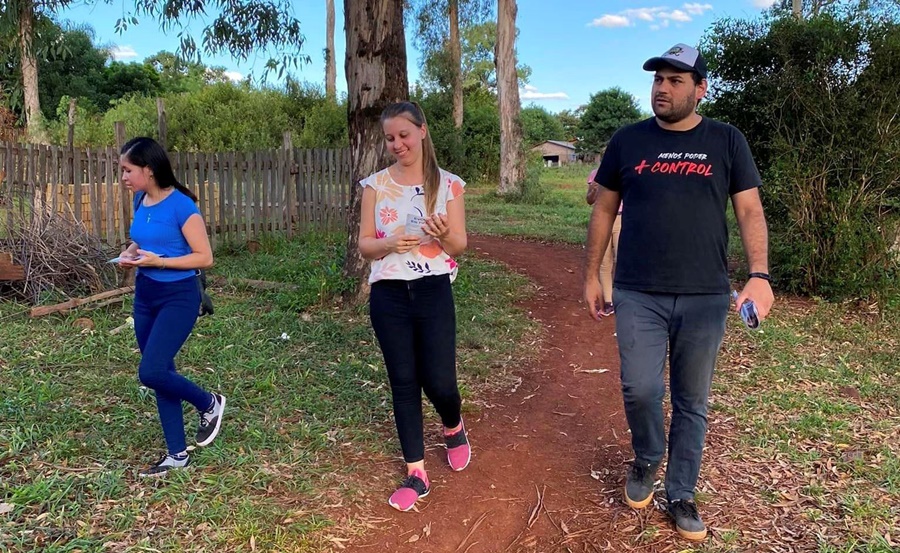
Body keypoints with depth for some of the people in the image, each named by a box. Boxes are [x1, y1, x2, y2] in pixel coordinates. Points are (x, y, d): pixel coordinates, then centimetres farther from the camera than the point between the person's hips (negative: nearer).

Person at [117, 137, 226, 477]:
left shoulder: (181, 206, -17)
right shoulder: (140, 202, 6)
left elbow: (205, 257, -16)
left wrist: (158, 261, -22)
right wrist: (129, 254, 2)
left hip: (178, 297, -8)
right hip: (144, 295, 8)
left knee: (151, 372, -15)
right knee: (161, 373, 10)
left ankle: (210, 404, 13)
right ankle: (177, 455, 21)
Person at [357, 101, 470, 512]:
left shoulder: (448, 184, 0)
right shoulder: (375, 185, 2)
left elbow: (459, 246, 0)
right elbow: (365, 245, 2)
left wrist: (442, 234, -22)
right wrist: (389, 244, -19)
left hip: (433, 293, -1)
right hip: (388, 296, 1)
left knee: (439, 382, -1)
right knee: (404, 383, 6)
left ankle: (454, 429, 36)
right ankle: (416, 473, 18)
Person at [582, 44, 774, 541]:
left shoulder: (727, 142, 3)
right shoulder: (628, 141, 4)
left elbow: (750, 211, 1)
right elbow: (604, 211, 10)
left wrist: (759, 274, -14)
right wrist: (590, 275, 9)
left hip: (705, 298, 1)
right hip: (637, 296, 0)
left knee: (691, 402, 9)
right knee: (639, 390, -8)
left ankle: (681, 495, 27)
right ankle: (646, 460, 25)